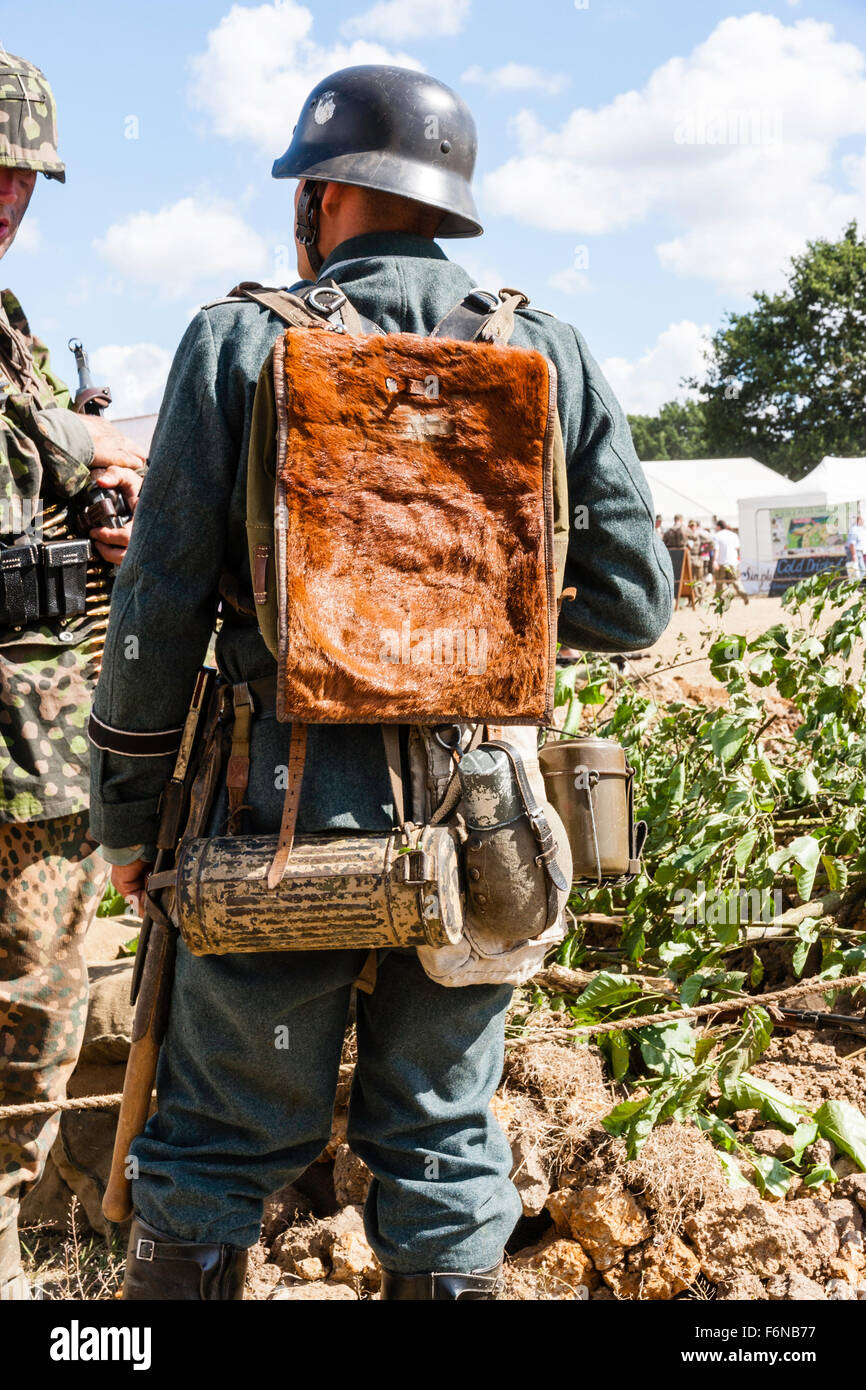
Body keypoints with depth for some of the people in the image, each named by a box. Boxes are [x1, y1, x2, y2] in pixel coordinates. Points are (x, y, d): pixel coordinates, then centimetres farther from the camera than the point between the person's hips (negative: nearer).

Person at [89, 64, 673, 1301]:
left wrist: (127, 814, 5)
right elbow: (632, 605, 2)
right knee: (444, 1138, 17)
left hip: (284, 809, -2)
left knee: (219, 1146, 12)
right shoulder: (550, 353, 3)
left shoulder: (242, 340, -4)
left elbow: (159, 607, -5)